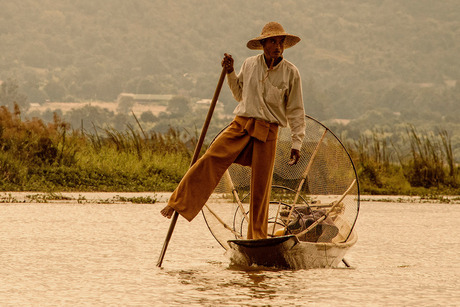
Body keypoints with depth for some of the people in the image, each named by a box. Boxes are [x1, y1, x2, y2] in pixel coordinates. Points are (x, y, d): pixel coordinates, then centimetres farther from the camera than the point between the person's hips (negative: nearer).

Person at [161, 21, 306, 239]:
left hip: (267, 132, -1)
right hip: (241, 124, 2)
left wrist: (296, 144, 1)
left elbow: (296, 112, 5)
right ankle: (178, 204, -13)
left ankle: (257, 239, 12)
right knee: (210, 160, -17)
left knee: (261, 186, 1)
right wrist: (230, 73, 8)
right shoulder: (249, 65, 7)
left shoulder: (290, 73, 1)